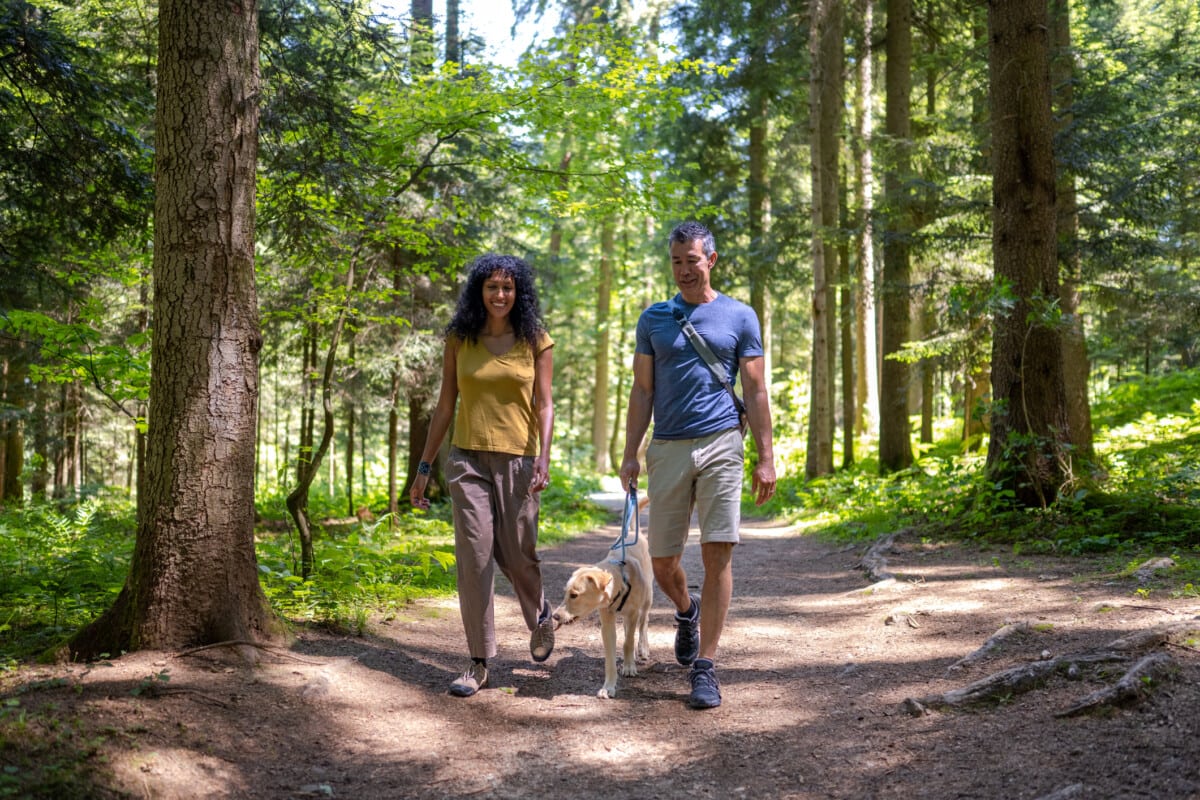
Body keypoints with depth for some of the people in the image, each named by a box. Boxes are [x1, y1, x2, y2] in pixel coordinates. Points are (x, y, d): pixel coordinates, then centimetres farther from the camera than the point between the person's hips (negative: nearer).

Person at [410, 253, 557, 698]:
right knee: (474, 557, -4)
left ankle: (539, 616, 38)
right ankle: (478, 664, 4)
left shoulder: (535, 341, 3)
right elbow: (445, 407, 9)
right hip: (467, 459, 1)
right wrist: (424, 467, 8)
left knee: (517, 555, 5)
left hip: (517, 459, -1)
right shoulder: (460, 340, 6)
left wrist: (544, 458, -16)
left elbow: (544, 405, -1)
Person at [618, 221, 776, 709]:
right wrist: (629, 455, 2)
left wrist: (766, 458, 0)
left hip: (720, 446, -2)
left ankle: (704, 668, 0)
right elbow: (642, 392, 10)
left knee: (718, 554, -8)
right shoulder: (654, 318, 10)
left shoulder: (739, 317, 6)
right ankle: (686, 611, 39)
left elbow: (755, 391, 5)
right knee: (662, 561, 5)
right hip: (667, 449, 2)